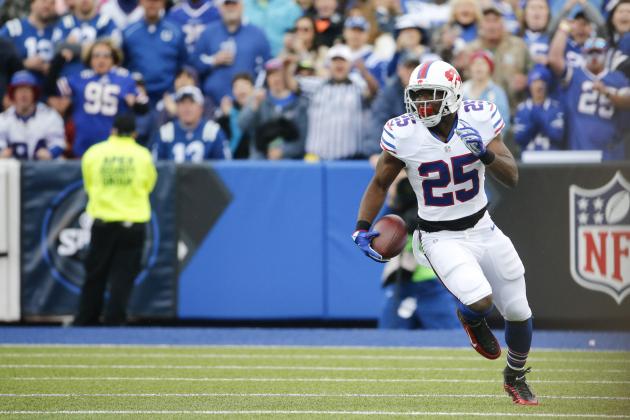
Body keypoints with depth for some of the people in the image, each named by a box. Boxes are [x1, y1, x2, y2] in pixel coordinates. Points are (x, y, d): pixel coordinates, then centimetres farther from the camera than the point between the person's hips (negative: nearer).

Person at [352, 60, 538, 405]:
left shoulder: (480, 119, -12)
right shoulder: (403, 134, -15)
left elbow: (512, 178, -12)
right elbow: (380, 184, 1)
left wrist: (486, 153, -30)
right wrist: (362, 229, -9)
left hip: (482, 229, 3)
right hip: (440, 238, -3)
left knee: (518, 312, 10)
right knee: (480, 301, -27)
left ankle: (515, 376, 40)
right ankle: (471, 319, 13)